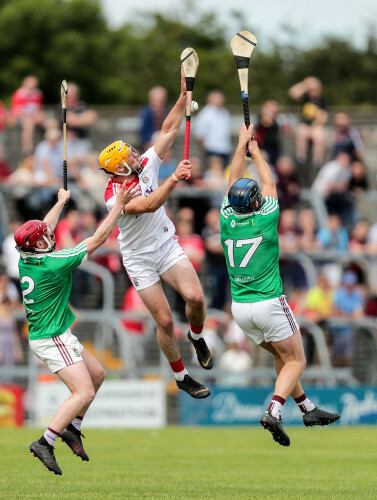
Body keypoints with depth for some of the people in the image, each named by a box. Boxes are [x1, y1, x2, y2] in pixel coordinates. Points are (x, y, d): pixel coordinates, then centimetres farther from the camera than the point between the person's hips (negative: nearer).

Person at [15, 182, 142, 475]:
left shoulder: (25, 260, 0)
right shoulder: (53, 264, -22)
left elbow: (45, 230, 22)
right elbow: (98, 239, -16)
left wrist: (61, 202, 37)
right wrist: (120, 205, -9)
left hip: (55, 337, 10)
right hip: (53, 339, -10)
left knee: (97, 374, 19)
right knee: (84, 393, -16)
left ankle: (72, 427, 19)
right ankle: (45, 443, -19)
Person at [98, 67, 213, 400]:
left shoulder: (146, 166, -5)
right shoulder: (114, 196, -21)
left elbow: (169, 130, -5)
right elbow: (149, 204, -36)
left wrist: (184, 95, -12)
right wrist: (174, 180, -43)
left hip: (168, 247, 4)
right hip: (140, 260, -4)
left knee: (195, 297, -19)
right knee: (165, 320, -4)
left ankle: (197, 336, 14)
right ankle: (181, 378, 14)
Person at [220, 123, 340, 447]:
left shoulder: (228, 220, -3)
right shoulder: (265, 220, -13)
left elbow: (233, 180, 10)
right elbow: (269, 183, 4)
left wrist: (242, 145, 19)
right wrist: (256, 151, 18)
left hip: (239, 308, 6)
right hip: (269, 304, -6)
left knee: (282, 355, 21)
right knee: (296, 360, 3)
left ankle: (307, 408, 23)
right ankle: (274, 412, -18)